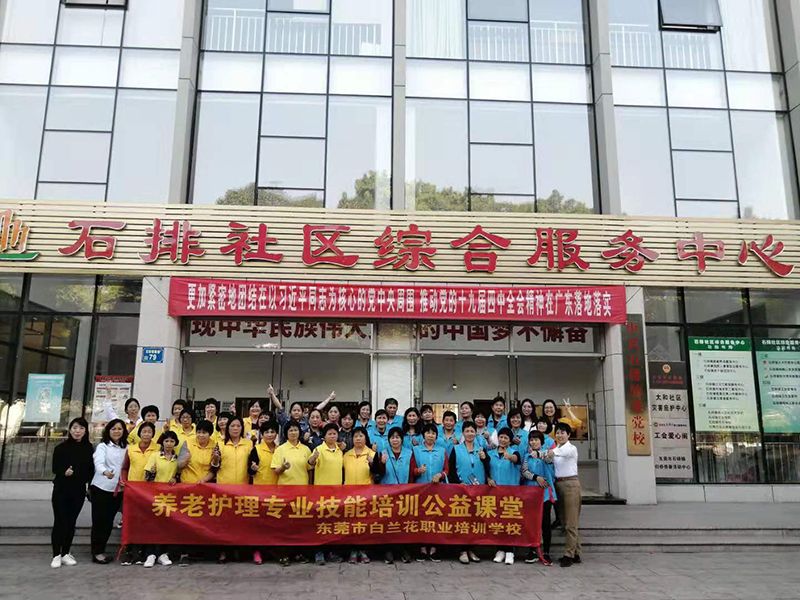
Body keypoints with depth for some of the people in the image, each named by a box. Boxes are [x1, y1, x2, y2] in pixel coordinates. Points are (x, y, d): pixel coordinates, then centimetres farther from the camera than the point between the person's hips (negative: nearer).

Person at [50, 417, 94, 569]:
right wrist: (64, 473, -23)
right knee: (59, 522, 1)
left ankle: (66, 553, 19)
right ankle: (56, 555, 10)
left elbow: (90, 469, 7)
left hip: (79, 491, 2)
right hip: (61, 490, -2)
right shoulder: (61, 448, -6)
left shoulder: (88, 448, 1)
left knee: (71, 522, 9)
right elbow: (55, 468, -4)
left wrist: (90, 484, 1)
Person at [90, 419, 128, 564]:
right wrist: (105, 472, -42)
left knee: (109, 521, 10)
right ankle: (97, 552, 7)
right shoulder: (102, 446, -6)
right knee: (99, 520, -1)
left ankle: (101, 550, 21)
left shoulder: (126, 447, 9)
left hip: (118, 489, 4)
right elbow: (99, 463, -22)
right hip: (101, 488, -4)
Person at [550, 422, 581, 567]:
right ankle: (575, 553, 20)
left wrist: (554, 452, -52)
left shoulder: (572, 448, -9)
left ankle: (569, 554, -2)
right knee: (565, 521, 11)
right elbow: (551, 464, 4)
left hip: (570, 483, -7)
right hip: (558, 483, 7)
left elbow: (565, 452, -33)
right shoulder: (554, 449, 12)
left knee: (571, 522, -5)